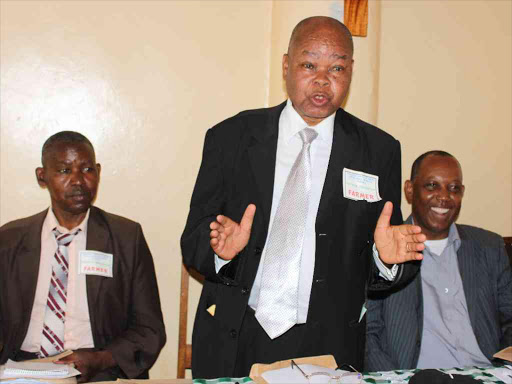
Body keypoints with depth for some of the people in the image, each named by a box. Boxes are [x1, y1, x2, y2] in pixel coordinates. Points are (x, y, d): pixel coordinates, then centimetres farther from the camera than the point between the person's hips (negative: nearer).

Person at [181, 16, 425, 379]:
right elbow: (193, 243, -1)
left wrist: (387, 256, -19)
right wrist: (221, 249, -22)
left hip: (328, 347, 1)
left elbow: (377, 264, 2)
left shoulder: (380, 151, 1)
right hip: (232, 342, 0)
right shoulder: (230, 137, -1)